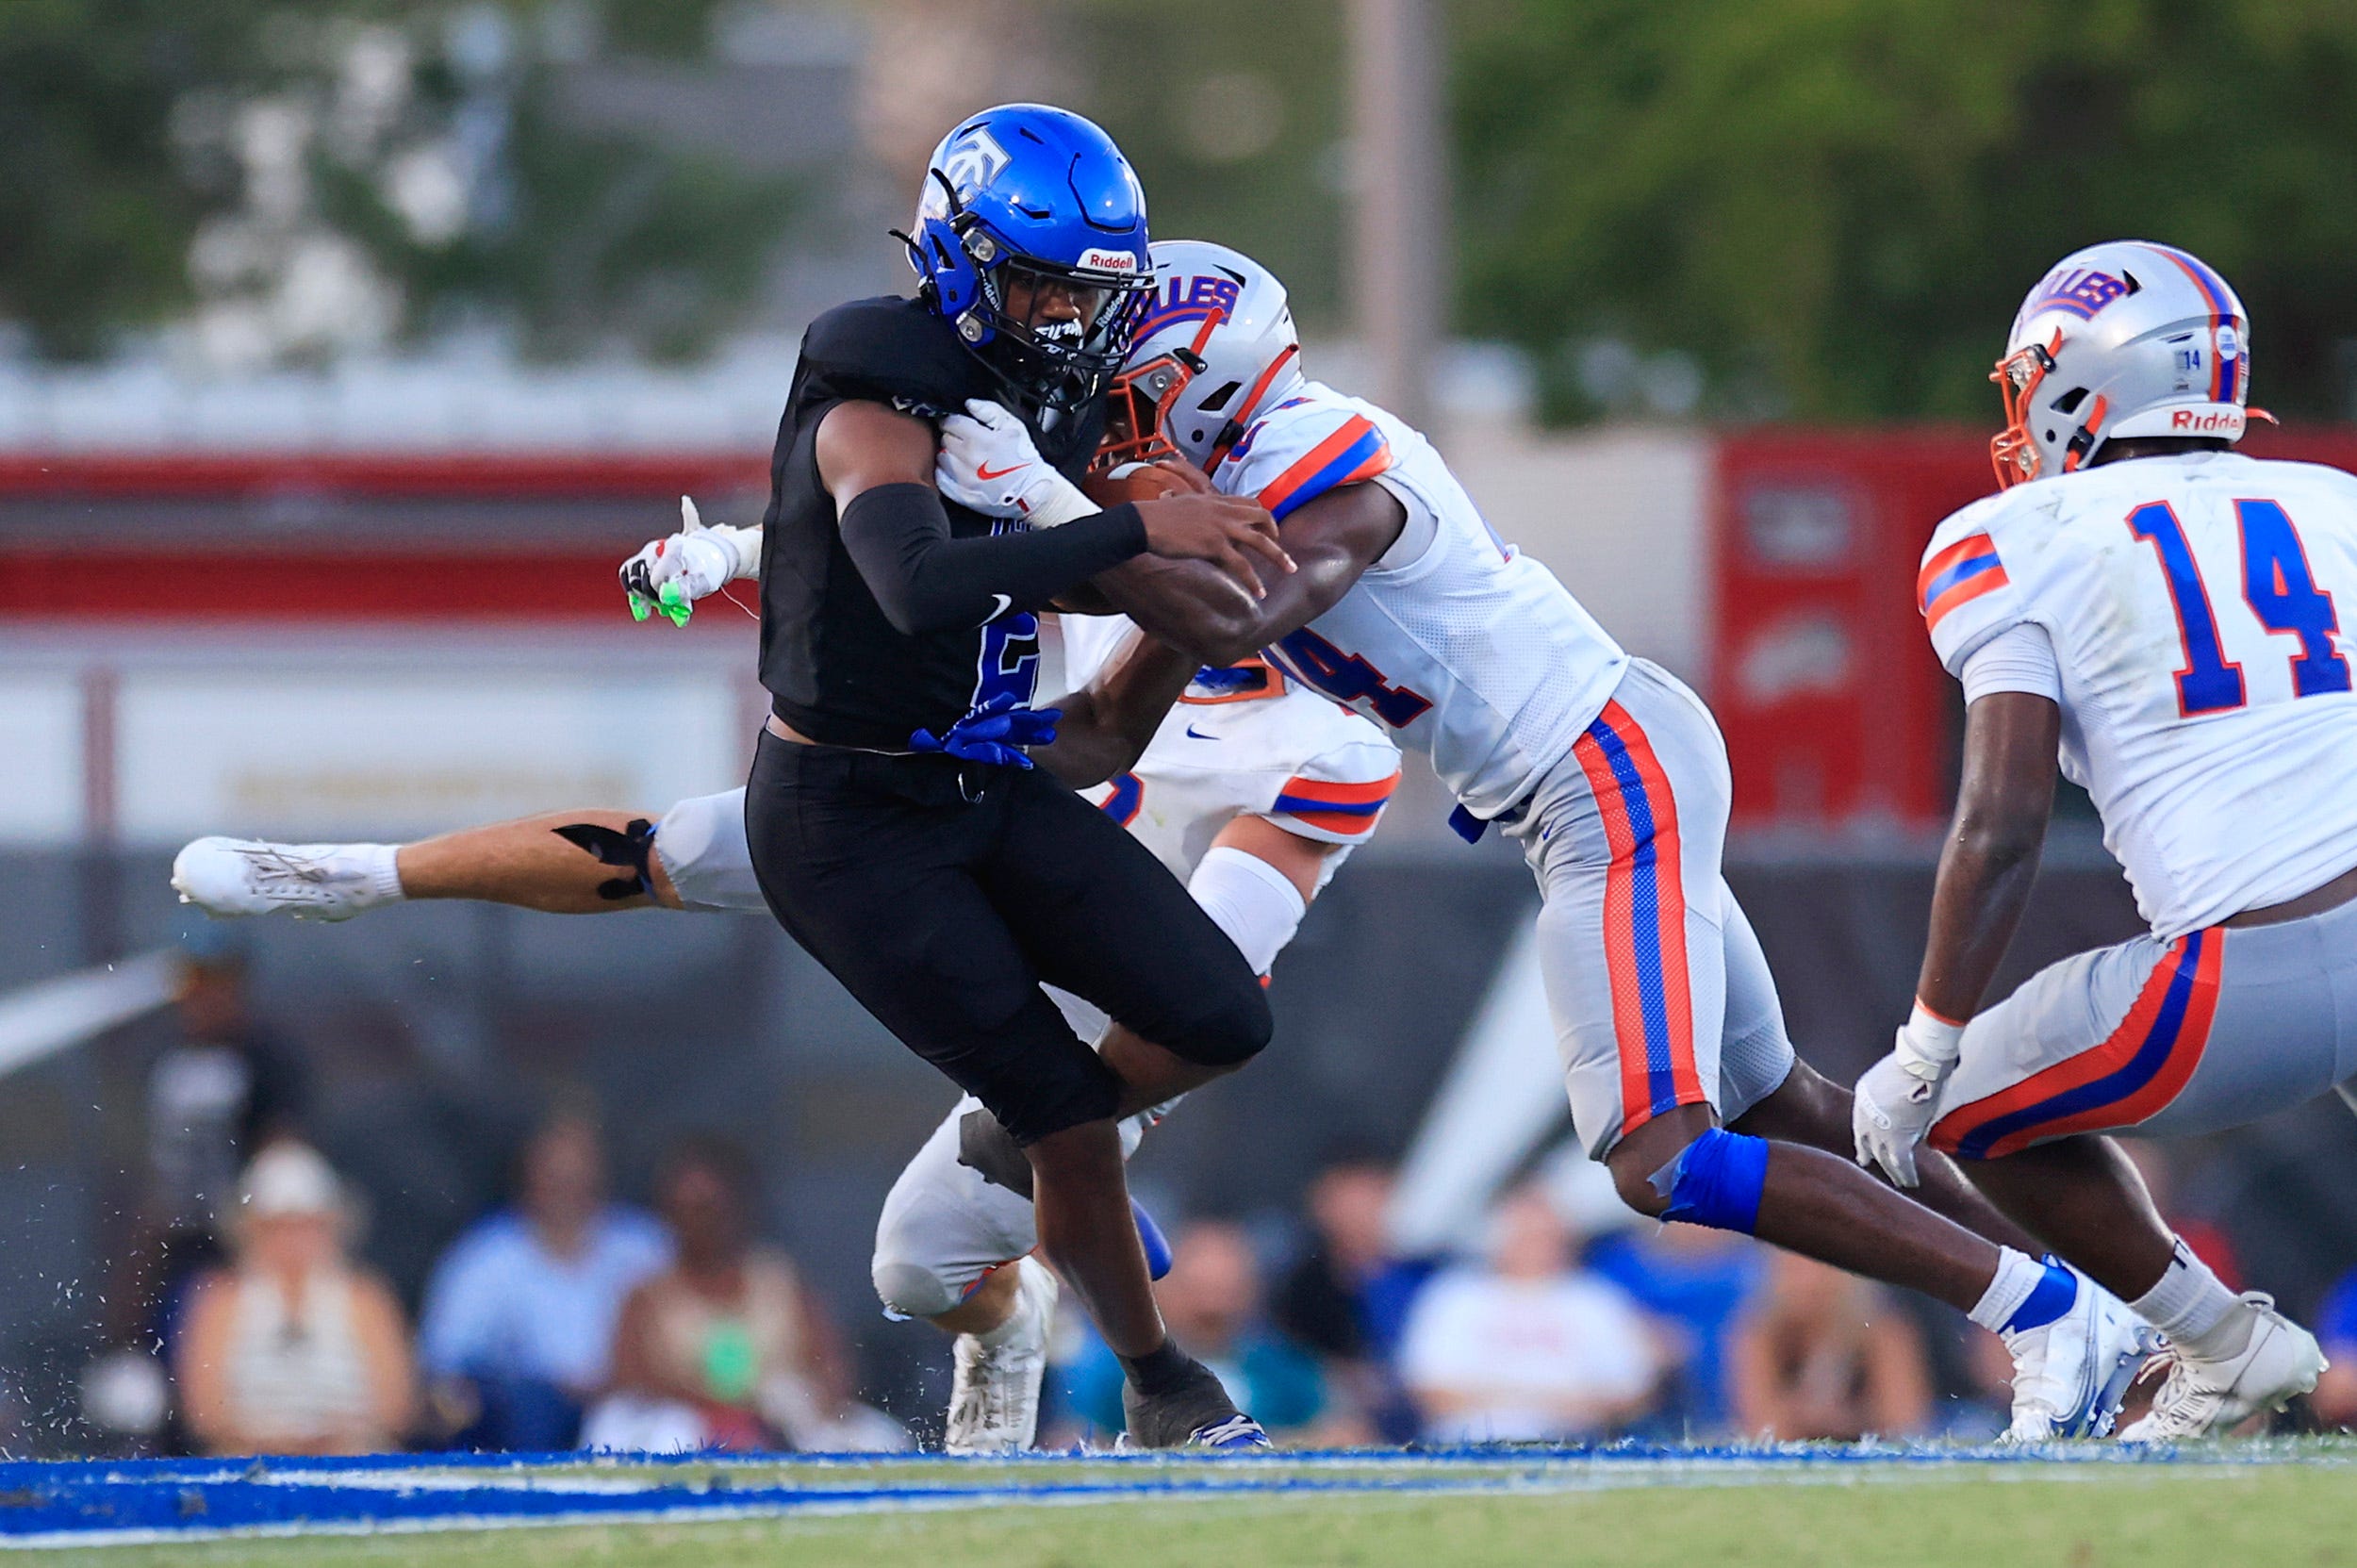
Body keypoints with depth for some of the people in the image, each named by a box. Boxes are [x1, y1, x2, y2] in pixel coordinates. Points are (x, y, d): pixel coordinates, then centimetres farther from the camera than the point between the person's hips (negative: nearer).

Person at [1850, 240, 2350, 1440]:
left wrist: (1924, 1051, 4)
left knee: (1972, 1110, 21)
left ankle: (2226, 1351, 18)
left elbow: (2001, 824, -4)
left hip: (2251, 990, -4)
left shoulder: (2020, 545, 4)